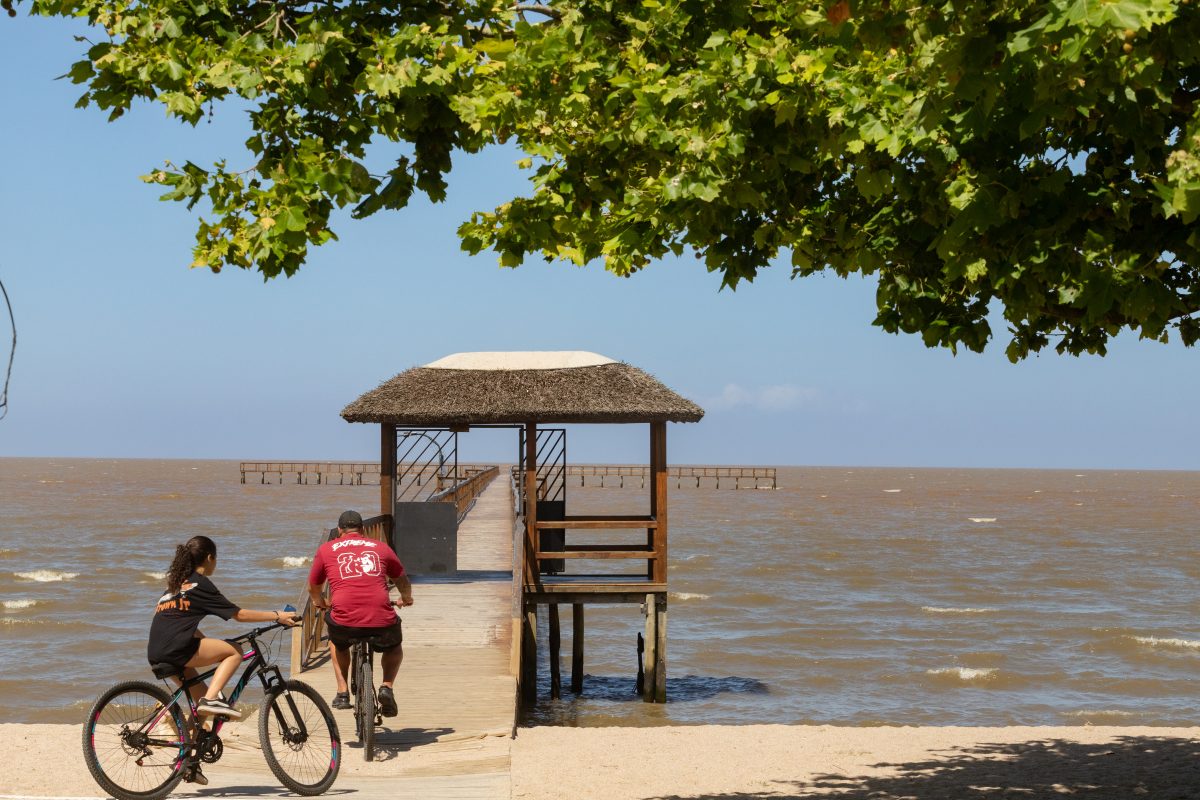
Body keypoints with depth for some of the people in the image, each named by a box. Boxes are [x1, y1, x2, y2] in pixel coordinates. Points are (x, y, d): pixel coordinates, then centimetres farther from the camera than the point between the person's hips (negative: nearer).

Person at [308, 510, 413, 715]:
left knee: (337, 642, 37)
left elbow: (313, 587, 27)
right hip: (381, 621, 0)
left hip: (344, 622, 0)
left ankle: (342, 692, 24)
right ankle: (387, 687, 11)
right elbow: (402, 579, 34)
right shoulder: (381, 548, 18)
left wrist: (319, 602, 50)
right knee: (394, 646, 34)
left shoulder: (326, 550, 16)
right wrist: (406, 599, 55)